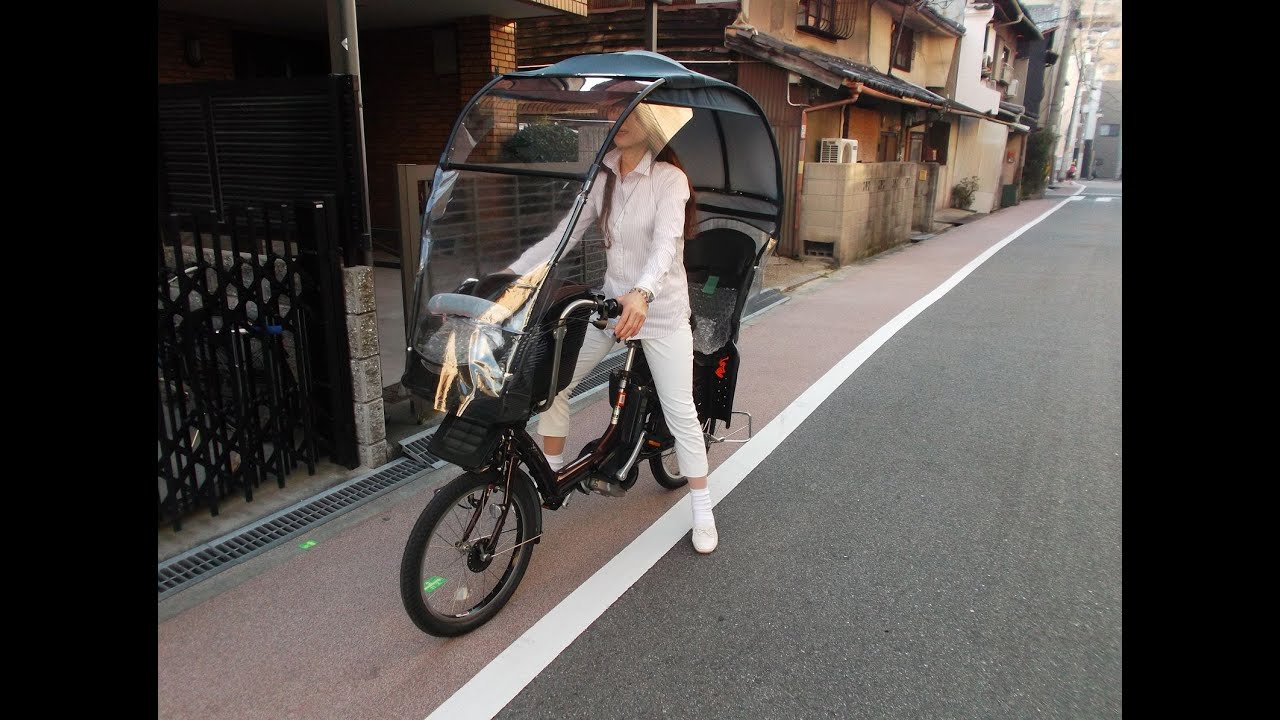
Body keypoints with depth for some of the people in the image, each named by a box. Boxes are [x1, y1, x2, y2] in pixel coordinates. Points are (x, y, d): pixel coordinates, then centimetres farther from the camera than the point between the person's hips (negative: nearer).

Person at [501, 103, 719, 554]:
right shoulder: (603, 176, 2)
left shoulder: (669, 179, -14)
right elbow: (564, 235, 0)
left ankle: (703, 514, 13)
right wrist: (511, 273, -10)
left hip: (660, 311, -5)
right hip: (610, 304, 6)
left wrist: (642, 294, -48)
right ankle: (551, 474, 23)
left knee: (680, 414, -2)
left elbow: (665, 244, -29)